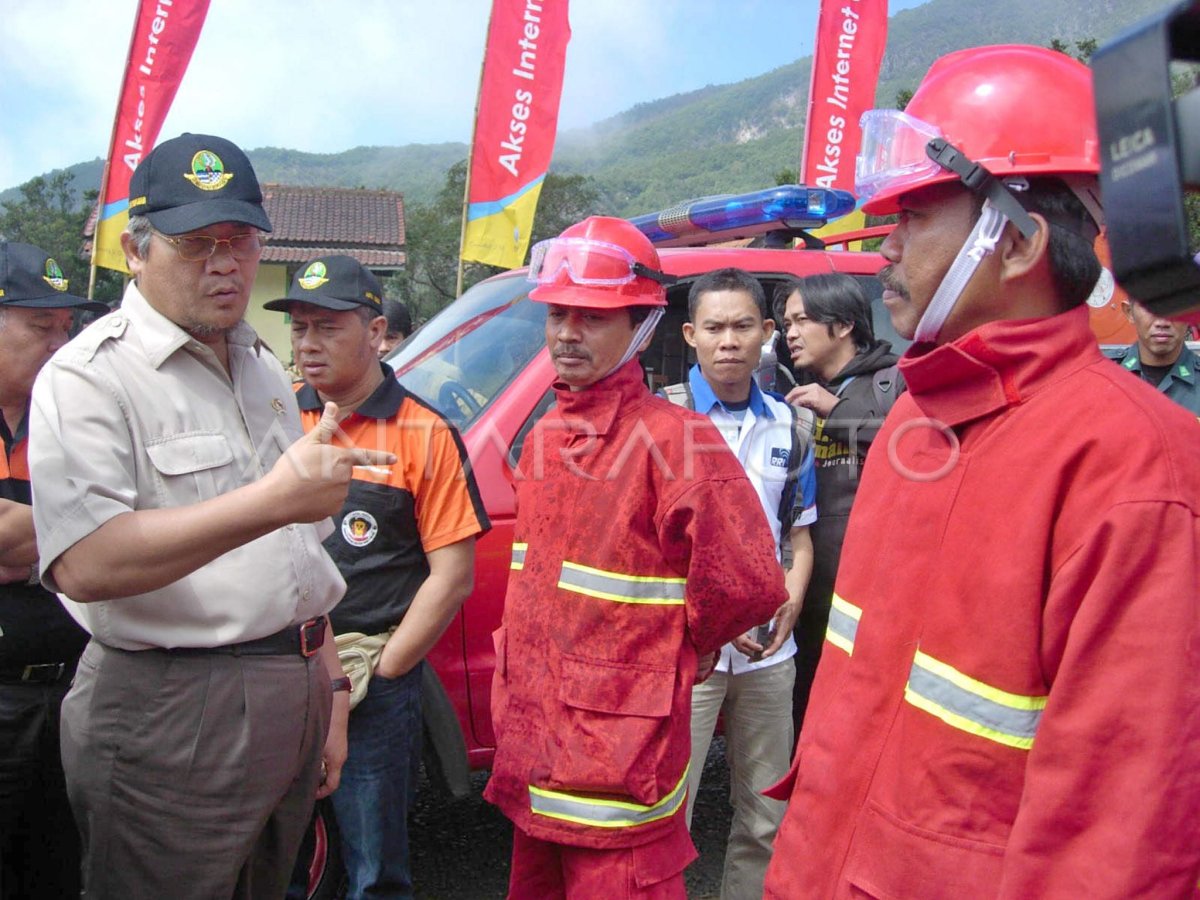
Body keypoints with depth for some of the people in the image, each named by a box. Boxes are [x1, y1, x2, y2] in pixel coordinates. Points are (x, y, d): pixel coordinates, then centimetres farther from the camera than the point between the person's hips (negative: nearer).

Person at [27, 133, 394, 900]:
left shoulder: (264, 371, 14)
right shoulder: (91, 377, -11)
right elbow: (85, 566, -24)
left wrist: (329, 690, 15)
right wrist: (273, 500, -29)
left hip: (292, 703, 7)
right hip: (169, 723, -7)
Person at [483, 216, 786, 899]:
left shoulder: (674, 440, -19)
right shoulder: (549, 435, 7)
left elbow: (746, 585, -20)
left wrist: (678, 650, -5)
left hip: (619, 764, -8)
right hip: (534, 756, 8)